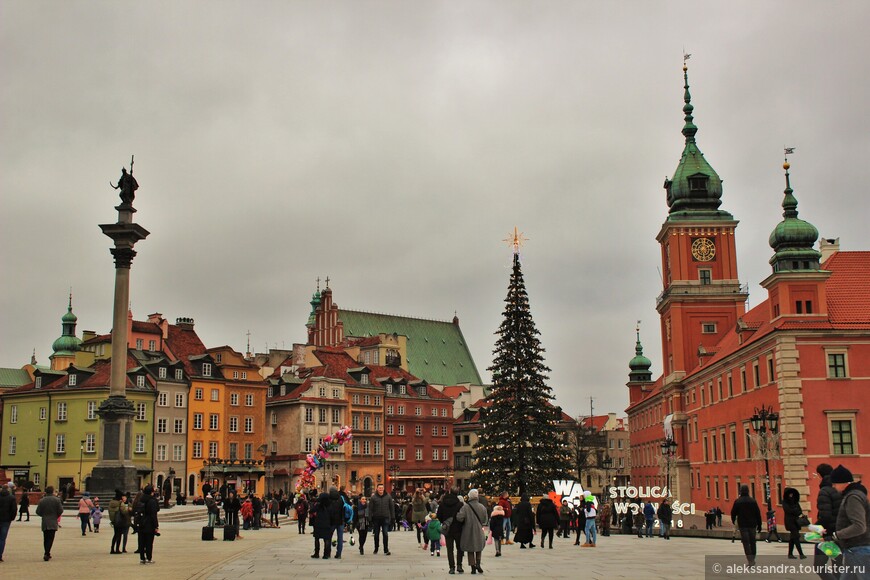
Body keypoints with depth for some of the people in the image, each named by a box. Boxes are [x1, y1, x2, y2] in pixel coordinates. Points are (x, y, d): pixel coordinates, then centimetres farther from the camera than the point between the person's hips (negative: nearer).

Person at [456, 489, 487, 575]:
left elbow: (459, 518, -23)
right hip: (479, 531, 2)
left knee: (470, 551, 9)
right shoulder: (482, 507, -5)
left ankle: (473, 568, 7)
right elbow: (484, 520, 3)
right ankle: (478, 563, 3)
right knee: (479, 548, 21)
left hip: (468, 532, -2)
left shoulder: (465, 507, -15)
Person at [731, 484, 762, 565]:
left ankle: (750, 561, -13)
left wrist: (733, 520, 22)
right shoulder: (753, 501, 0)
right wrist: (759, 525, 5)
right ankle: (752, 559, 21)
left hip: (743, 525, -2)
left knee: (746, 543, -3)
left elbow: (733, 513, 1)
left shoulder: (737, 501, -5)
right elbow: (758, 514, 0)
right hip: (752, 525, 2)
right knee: (752, 542, 15)